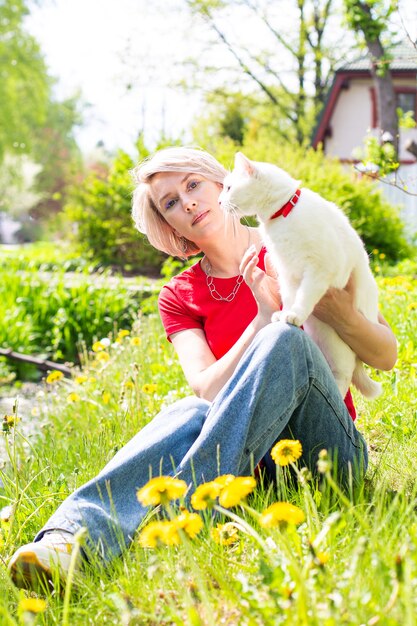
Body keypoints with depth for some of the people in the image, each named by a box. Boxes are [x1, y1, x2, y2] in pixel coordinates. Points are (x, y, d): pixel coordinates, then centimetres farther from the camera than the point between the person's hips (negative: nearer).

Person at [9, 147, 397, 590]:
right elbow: (208, 390, -8)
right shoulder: (180, 298, 10)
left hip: (330, 451, -1)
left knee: (284, 339, -30)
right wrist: (264, 316, -20)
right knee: (192, 413, -33)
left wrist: (340, 315, -17)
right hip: (256, 455, 1)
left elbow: (386, 356, 5)